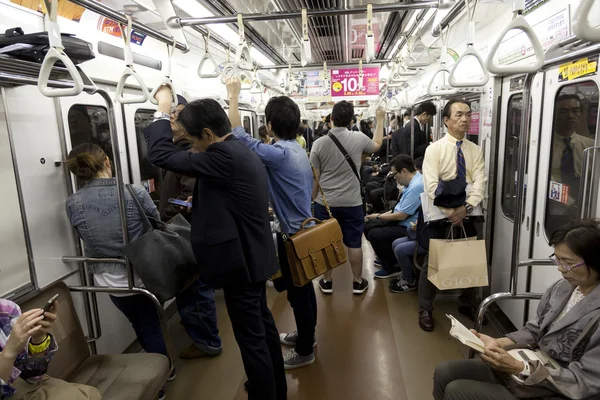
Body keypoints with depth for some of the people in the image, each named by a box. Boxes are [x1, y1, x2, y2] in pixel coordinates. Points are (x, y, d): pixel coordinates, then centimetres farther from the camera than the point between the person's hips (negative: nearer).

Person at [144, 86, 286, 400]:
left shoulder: (225, 156, -23)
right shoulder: (243, 153, 8)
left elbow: (161, 155, -19)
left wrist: (163, 110, -6)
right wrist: (200, 201, 15)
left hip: (240, 260, -10)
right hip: (253, 255, 11)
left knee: (251, 338, 5)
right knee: (263, 325, 23)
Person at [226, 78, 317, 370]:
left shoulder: (279, 153, -23)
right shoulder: (298, 149, 7)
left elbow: (236, 135, -23)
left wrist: (233, 97, -14)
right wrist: (274, 209, 19)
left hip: (293, 232, -9)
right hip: (305, 227, 9)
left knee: (297, 290, 5)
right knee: (303, 286, 21)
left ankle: (304, 351, 21)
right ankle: (306, 335, 39)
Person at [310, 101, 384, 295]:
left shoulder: (319, 143, -7)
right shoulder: (358, 138, -6)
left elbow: (314, 177, -5)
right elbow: (377, 145, 17)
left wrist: (313, 199, 7)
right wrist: (380, 120, 28)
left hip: (325, 203, 0)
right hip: (352, 202, 0)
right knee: (354, 243, 10)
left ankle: (326, 281, 24)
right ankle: (358, 282, 23)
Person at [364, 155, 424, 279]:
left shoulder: (416, 187, -26)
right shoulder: (411, 182, 6)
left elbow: (402, 215, -24)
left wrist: (378, 216, -10)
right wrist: (382, 215, 9)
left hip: (409, 228, -10)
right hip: (401, 220, 11)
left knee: (374, 235, -22)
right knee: (368, 226, 8)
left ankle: (392, 268, -1)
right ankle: (386, 257, 25)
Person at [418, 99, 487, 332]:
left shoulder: (476, 150, 5)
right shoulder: (435, 149, -6)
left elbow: (480, 183, -5)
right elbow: (432, 186, -14)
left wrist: (466, 208, -20)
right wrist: (449, 212, -20)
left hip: (467, 214, 4)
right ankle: (425, 309, 19)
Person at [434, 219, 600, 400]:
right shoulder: (563, 287, 1)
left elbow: (583, 382, -21)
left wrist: (518, 368, -27)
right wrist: (498, 343, -7)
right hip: (535, 366, 7)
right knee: (445, 372, -2)